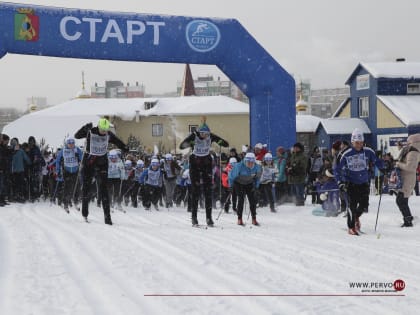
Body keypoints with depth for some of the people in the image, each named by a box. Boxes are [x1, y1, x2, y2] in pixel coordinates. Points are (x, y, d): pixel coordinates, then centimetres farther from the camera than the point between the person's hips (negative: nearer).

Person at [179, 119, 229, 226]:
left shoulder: (211, 136, -10)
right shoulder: (194, 136, -16)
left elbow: (226, 144, -10)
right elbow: (181, 146, -25)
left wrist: (221, 142, -33)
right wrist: (189, 144, -45)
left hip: (207, 163, 2)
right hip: (195, 164, -2)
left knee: (208, 191, -3)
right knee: (195, 190, -5)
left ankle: (209, 217, 0)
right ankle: (194, 216, 4)